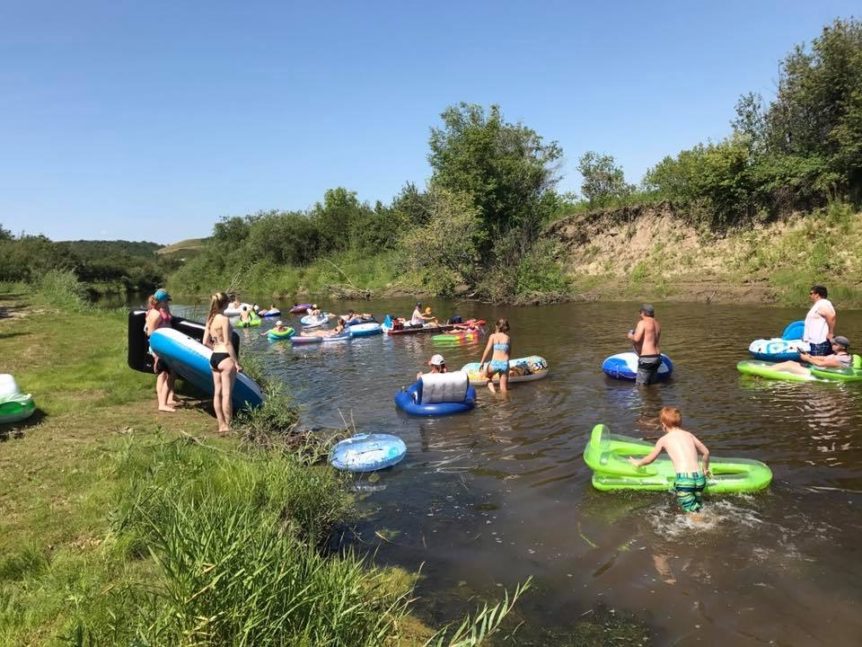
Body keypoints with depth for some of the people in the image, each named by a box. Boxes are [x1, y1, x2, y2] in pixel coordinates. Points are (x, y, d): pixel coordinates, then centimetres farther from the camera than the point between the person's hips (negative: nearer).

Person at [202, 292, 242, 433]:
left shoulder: (210, 320, 9)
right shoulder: (224, 319, -13)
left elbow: (205, 342, 9)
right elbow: (227, 343, -15)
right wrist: (237, 362, -12)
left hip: (213, 358, 8)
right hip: (225, 358, -8)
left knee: (217, 392, 11)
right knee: (227, 393, -3)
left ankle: (221, 425, 18)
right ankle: (228, 426, 1)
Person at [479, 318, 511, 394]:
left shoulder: (493, 336, 5)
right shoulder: (508, 338, 10)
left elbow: (488, 349, -3)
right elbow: (509, 353, 14)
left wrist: (481, 362, -1)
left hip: (494, 363, -1)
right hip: (505, 363, 2)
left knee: (487, 375, 29)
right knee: (504, 390, 12)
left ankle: (490, 383, 3)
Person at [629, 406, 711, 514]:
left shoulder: (664, 439, 8)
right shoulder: (689, 434, 17)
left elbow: (649, 459, 19)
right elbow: (706, 452, 23)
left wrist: (638, 463, 39)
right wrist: (705, 469, 41)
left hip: (684, 479, -4)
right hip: (699, 477, 5)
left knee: (693, 510, -5)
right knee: (698, 506, 21)